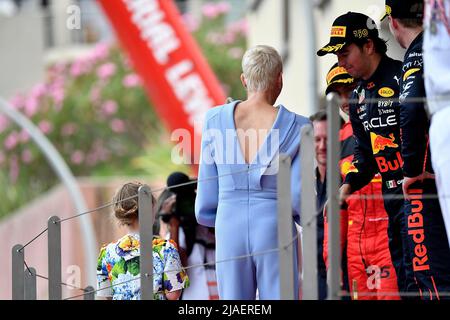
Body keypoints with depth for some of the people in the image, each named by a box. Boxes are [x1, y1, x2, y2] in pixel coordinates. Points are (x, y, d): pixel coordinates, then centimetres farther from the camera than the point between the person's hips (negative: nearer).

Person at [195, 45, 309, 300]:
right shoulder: (296, 127, -5)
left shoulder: (215, 120, 2)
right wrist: (307, 218, 17)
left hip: (229, 230, 2)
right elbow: (298, 194, -5)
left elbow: (207, 190, 7)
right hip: (275, 228, -2)